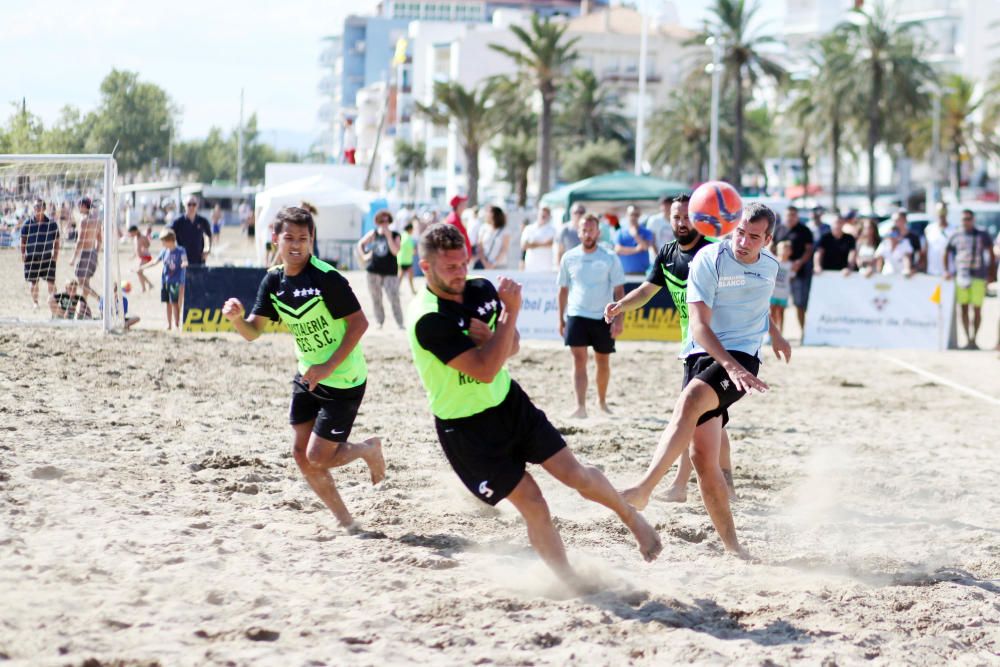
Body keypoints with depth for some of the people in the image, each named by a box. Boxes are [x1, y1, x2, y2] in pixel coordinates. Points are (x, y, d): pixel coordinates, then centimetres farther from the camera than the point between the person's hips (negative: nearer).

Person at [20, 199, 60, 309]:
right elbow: (23, 240, 4)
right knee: (33, 282, 4)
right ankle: (35, 302, 18)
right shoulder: (27, 224, -1)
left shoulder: (52, 223, 0)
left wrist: (56, 253, -2)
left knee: (51, 281, -7)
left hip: (48, 257, 0)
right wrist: (23, 254, -3)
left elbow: (56, 240, 6)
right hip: (32, 257, 0)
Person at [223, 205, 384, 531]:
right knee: (301, 454, 4)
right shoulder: (273, 280, -1)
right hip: (308, 376, 7)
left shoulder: (327, 278, -21)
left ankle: (368, 449, 22)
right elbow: (253, 331, 1)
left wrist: (329, 367, -22)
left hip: (343, 380, -7)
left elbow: (359, 322, -18)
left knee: (318, 457, -8)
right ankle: (346, 523, 18)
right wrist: (236, 317, -22)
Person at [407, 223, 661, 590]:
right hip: (466, 428, -6)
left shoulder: (481, 289, -3)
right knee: (532, 504, -6)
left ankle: (631, 516, 28)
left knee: (575, 473, 2)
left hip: (509, 401, 6)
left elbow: (511, 348, 6)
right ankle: (571, 582, 11)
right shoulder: (428, 320, -26)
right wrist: (511, 313, -29)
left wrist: (490, 340, -17)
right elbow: (485, 370, -30)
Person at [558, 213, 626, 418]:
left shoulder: (610, 258, -4)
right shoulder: (569, 258, 2)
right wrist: (561, 319, 10)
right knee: (579, 360, -13)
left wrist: (618, 319, -12)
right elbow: (563, 290, 11)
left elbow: (619, 291, -3)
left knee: (603, 362, 13)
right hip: (576, 315, 0)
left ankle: (602, 400, 34)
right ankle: (581, 407, -20)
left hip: (603, 318, 0)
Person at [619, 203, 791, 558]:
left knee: (690, 400, -32)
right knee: (702, 457, -6)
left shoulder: (770, 266, 9)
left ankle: (643, 489, -42)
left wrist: (774, 334, 43)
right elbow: (700, 326, -15)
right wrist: (731, 367, -26)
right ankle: (732, 547, 7)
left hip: (743, 356, 0)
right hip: (702, 354, 0)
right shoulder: (709, 260, -7)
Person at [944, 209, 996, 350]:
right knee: (963, 308, 0)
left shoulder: (982, 235, 3)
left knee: (977, 309, -3)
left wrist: (990, 274, 4)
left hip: (978, 276, -2)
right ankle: (967, 339, 5)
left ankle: (973, 340, 4)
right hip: (961, 275, 2)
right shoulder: (956, 236, 7)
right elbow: (947, 254, 17)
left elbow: (991, 255, 9)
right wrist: (947, 271, 6)